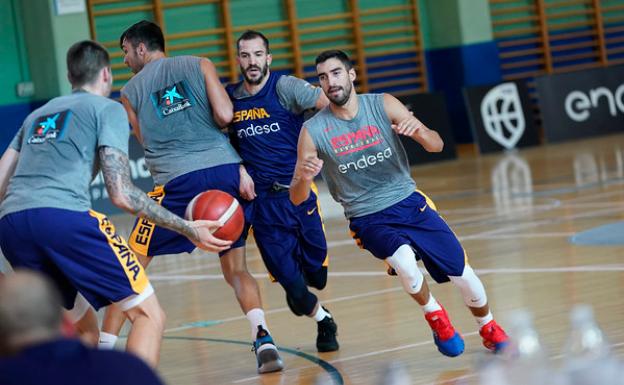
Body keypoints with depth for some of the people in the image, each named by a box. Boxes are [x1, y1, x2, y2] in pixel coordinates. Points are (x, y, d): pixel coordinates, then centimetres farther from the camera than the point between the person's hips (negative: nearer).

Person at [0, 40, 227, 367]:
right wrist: (186, 228, 6)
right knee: (148, 314, -2)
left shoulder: (37, 115, 32)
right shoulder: (107, 108, 14)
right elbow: (121, 195, 2)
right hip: (63, 215, -7)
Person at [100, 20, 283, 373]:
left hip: (178, 181, -1)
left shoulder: (130, 92, 14)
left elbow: (149, 141, 15)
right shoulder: (199, 65, 11)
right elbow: (224, 115, -3)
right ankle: (263, 337, -9)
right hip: (227, 170, 1)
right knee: (236, 268, 13)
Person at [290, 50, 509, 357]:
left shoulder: (383, 105, -6)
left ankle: (489, 329, 31)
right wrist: (305, 177, -32)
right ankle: (433, 314, -1)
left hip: (410, 203, 2)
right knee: (405, 262, -33)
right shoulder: (313, 130, -9)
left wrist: (418, 129, -32)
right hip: (368, 219, -2)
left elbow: (436, 145, -9)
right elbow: (296, 198, -8)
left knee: (464, 277, -1)